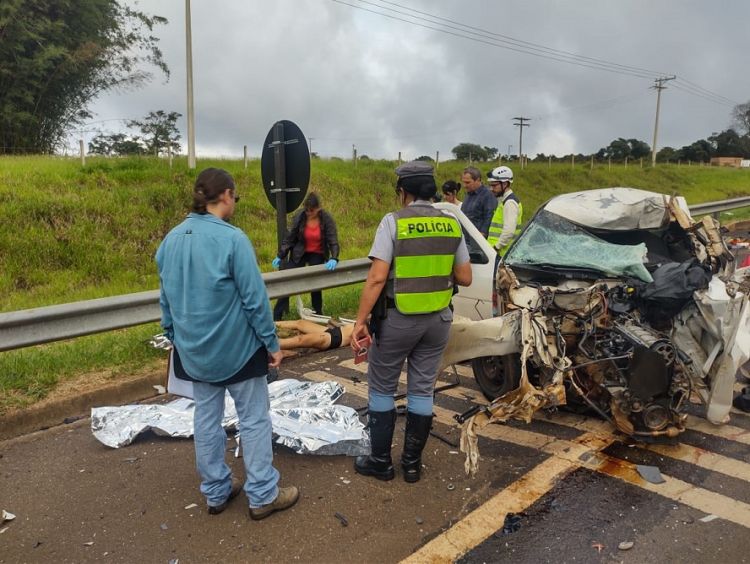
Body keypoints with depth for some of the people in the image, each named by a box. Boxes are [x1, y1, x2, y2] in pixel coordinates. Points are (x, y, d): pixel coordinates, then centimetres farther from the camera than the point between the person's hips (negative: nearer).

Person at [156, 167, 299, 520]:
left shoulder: (171, 240, 2)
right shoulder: (232, 239, -20)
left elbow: (166, 299, 9)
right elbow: (254, 298, -17)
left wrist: (176, 339, 20)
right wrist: (272, 342, -8)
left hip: (195, 351, 7)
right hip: (236, 348, -6)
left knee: (207, 419, 17)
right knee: (254, 420, 8)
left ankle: (215, 493, 30)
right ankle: (263, 496, 19)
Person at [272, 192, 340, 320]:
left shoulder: (327, 219, -16)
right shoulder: (300, 217, -13)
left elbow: (333, 241, -20)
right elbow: (290, 238, -6)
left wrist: (334, 259, -37)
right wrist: (280, 256, -12)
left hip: (318, 255, -1)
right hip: (299, 254, 1)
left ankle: (318, 313, 19)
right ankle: (276, 317, 2)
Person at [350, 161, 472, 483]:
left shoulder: (393, 222, -12)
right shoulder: (451, 224, 2)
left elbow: (377, 278, -18)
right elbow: (465, 278, 4)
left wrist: (360, 321, -14)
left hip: (398, 319, -4)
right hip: (438, 319, 5)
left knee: (382, 389, 12)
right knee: (422, 389, 14)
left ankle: (380, 462, 21)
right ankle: (412, 463, 24)